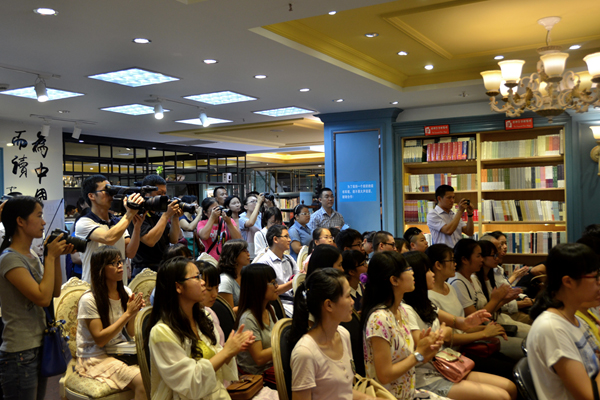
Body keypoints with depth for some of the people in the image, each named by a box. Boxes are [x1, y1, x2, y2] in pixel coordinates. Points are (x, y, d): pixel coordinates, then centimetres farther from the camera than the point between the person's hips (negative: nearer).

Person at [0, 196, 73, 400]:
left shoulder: (31, 255, 9)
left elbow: (55, 292, 10)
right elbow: (43, 297, -24)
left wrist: (57, 257, 0)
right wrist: (50, 257, -16)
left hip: (39, 346, 8)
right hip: (20, 354, -8)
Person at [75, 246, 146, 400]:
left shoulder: (126, 293, 4)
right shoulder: (89, 300, -14)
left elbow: (132, 333, 4)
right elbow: (100, 339, -17)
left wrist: (134, 311, -15)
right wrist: (128, 313, -20)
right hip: (96, 357, -6)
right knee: (142, 380, -30)